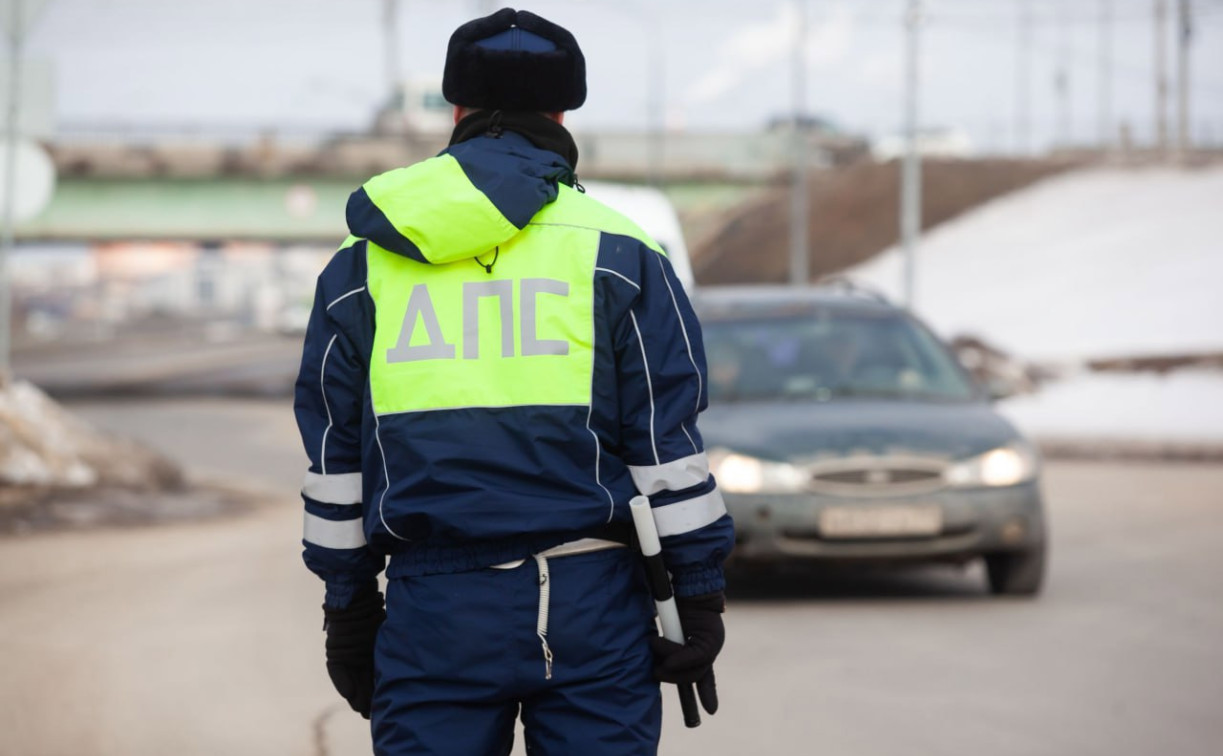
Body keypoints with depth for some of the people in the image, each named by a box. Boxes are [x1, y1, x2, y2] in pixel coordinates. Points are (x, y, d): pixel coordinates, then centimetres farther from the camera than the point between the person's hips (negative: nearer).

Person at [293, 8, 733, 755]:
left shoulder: (363, 266, 10)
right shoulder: (619, 257, 1)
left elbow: (335, 455, 12)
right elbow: (669, 445, -1)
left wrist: (348, 608, 18)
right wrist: (700, 600, 3)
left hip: (433, 610, 2)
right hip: (589, 605, -2)